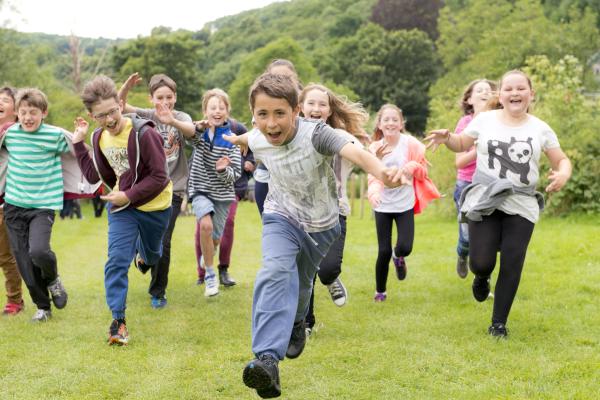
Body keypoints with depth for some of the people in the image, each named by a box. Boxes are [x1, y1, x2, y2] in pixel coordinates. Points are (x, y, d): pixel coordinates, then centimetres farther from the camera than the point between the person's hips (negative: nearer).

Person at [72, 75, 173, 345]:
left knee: (151, 254, 24)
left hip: (154, 207, -3)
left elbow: (159, 178, -24)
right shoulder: (99, 138, -4)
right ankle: (118, 319, -5)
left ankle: (143, 253, 64)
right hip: (122, 206, 3)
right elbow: (95, 176, 0)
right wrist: (79, 144, -4)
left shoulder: (144, 134, -26)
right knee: (117, 260, -12)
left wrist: (128, 196, -24)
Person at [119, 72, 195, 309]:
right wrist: (125, 88, -37)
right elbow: (119, 106, -14)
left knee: (163, 243, -3)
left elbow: (191, 130, -28)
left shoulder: (181, 117, -4)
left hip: (172, 189, -1)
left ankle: (158, 292, 15)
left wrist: (172, 121, -51)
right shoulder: (146, 116, 1)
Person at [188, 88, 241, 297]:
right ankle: (209, 274, -9)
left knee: (215, 238, 9)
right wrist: (200, 127, -50)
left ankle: (207, 255, 48)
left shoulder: (231, 140, -7)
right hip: (200, 189, -1)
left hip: (222, 193, 1)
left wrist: (223, 170, -28)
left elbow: (235, 175, -7)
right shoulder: (200, 132, -4)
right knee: (206, 225, -26)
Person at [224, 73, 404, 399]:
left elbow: (354, 152, -51)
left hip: (319, 224, 0)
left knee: (301, 283, 20)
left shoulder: (315, 134, -32)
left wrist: (381, 172, -72)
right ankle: (267, 359, -40)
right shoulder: (258, 140, -17)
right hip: (282, 217, 1)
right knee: (276, 272, -28)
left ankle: (295, 326, 56)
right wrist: (234, 139, 35)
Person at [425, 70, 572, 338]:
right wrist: (447, 138, -8)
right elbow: (462, 144, 15)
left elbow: (562, 160, 9)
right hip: (484, 201, -1)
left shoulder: (540, 129, 2)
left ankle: (499, 322, 16)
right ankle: (482, 277, 31)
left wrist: (563, 175, -15)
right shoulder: (484, 120, 1)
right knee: (481, 262, -9)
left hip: (521, 207, 1)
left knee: (511, 266, -1)